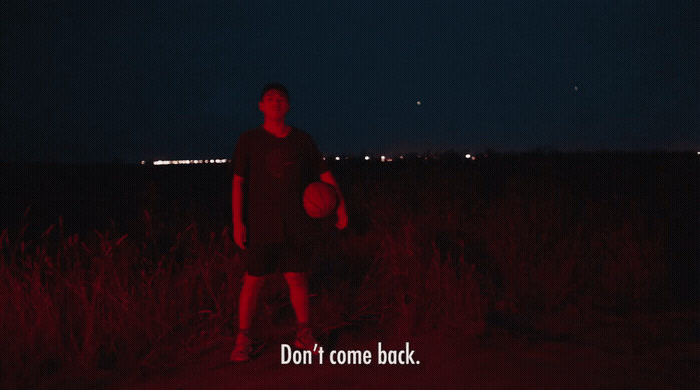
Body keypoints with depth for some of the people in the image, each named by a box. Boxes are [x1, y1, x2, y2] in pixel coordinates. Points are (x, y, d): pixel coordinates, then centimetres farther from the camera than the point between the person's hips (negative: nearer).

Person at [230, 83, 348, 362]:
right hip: (261, 224, -2)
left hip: (298, 224, 2)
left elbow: (325, 174, 12)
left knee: (297, 277, 7)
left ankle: (304, 335, 22)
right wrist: (237, 222, -7)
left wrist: (340, 205, 3)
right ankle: (243, 340, 12)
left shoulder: (302, 140, 7)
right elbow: (238, 182, 0)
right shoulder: (249, 140, 2)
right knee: (253, 279, 0)